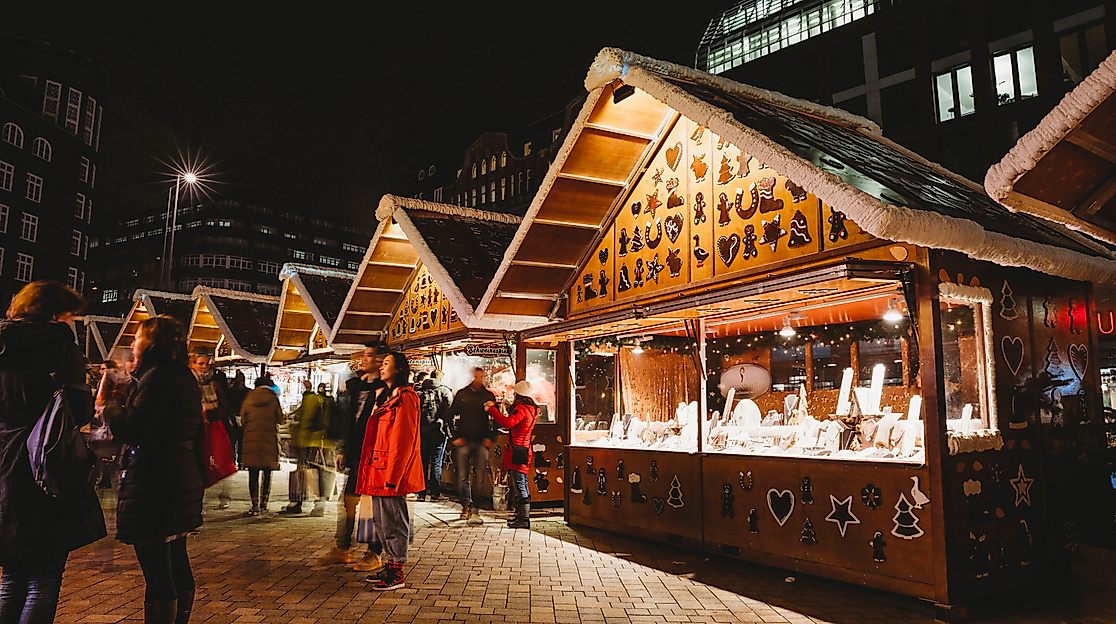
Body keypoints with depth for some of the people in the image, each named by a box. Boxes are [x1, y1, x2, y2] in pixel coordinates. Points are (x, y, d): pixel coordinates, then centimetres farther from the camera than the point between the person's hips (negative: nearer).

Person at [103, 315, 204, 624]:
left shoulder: (157, 376, -15)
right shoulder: (184, 377, 14)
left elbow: (130, 430, -21)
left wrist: (108, 400, -4)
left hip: (153, 486, -10)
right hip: (183, 480, 10)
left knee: (157, 573, -5)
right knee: (177, 566, 19)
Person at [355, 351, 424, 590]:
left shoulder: (406, 398, -13)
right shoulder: (388, 398, 17)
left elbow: (402, 441, -18)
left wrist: (392, 476, -19)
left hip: (393, 471, -10)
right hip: (380, 471, 10)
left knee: (394, 521, -2)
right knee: (381, 520, 15)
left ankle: (397, 574, 7)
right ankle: (390, 566, 25)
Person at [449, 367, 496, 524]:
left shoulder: (489, 396, 7)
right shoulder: (461, 394, 7)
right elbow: (451, 415, 9)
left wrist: (490, 438, 0)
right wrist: (456, 436, 1)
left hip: (481, 442, 0)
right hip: (463, 441, 1)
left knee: (481, 476, -6)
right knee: (463, 476, 4)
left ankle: (474, 509, -4)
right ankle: (466, 505, 18)